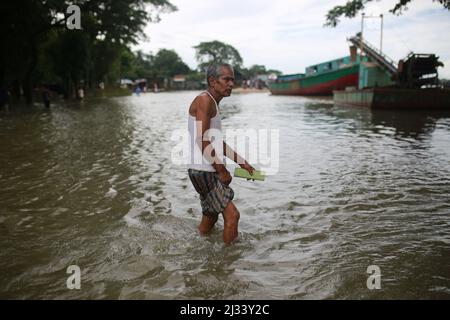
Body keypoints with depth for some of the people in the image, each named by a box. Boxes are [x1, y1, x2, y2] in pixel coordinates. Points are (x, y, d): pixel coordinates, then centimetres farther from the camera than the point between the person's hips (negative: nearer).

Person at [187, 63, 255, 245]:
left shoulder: (213, 104, 17)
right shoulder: (204, 100, -13)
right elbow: (201, 140, -21)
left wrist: (241, 162, 19)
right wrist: (222, 170, -15)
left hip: (210, 171, 10)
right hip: (203, 170, -10)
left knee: (210, 215, 19)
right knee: (232, 214, -12)